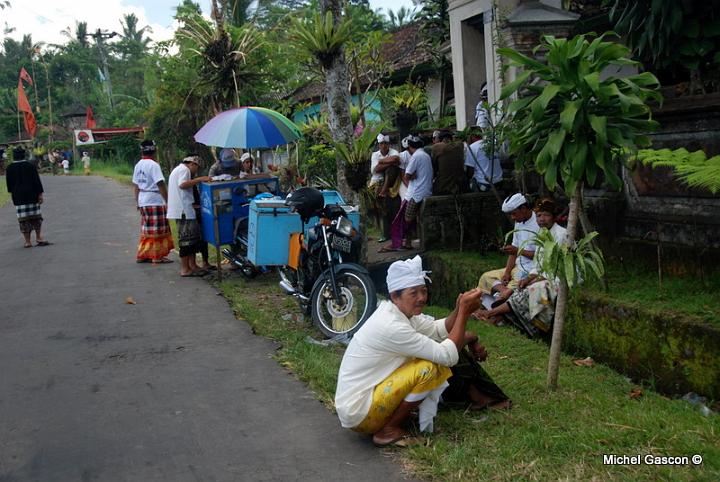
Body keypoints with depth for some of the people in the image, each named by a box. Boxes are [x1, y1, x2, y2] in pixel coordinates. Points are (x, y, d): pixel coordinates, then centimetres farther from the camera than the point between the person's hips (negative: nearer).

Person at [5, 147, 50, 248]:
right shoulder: (30, 166, -6)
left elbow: (8, 184, 8)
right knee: (36, 217, 12)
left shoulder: (9, 169, -1)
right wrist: (40, 194, -4)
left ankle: (27, 241, 3)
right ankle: (38, 238, 13)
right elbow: (37, 181, -8)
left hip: (18, 197, 1)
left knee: (23, 220, 3)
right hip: (32, 196, -1)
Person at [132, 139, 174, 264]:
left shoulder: (138, 165, 10)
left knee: (146, 230, 15)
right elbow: (161, 185, -19)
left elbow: (136, 186, 15)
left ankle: (142, 255, 19)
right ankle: (157, 256, 4)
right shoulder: (153, 165, -14)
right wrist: (168, 201, -16)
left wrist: (137, 202, 21)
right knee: (158, 230, 0)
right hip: (155, 202, -8)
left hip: (143, 201, 8)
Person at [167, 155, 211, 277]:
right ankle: (185, 269, -6)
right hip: (184, 210, -11)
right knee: (187, 239, -8)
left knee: (193, 237, 13)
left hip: (180, 210, 11)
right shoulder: (184, 169, -7)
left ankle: (192, 265, 17)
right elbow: (182, 184, -23)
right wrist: (199, 179, -22)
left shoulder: (177, 169, 26)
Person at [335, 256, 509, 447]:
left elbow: (439, 329, 6)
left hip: (369, 392, 9)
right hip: (358, 414, -9)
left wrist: (460, 308, -11)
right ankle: (389, 430, -10)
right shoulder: (391, 326, -27)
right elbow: (448, 355, -24)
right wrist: (464, 311, -20)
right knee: (429, 367, -22)